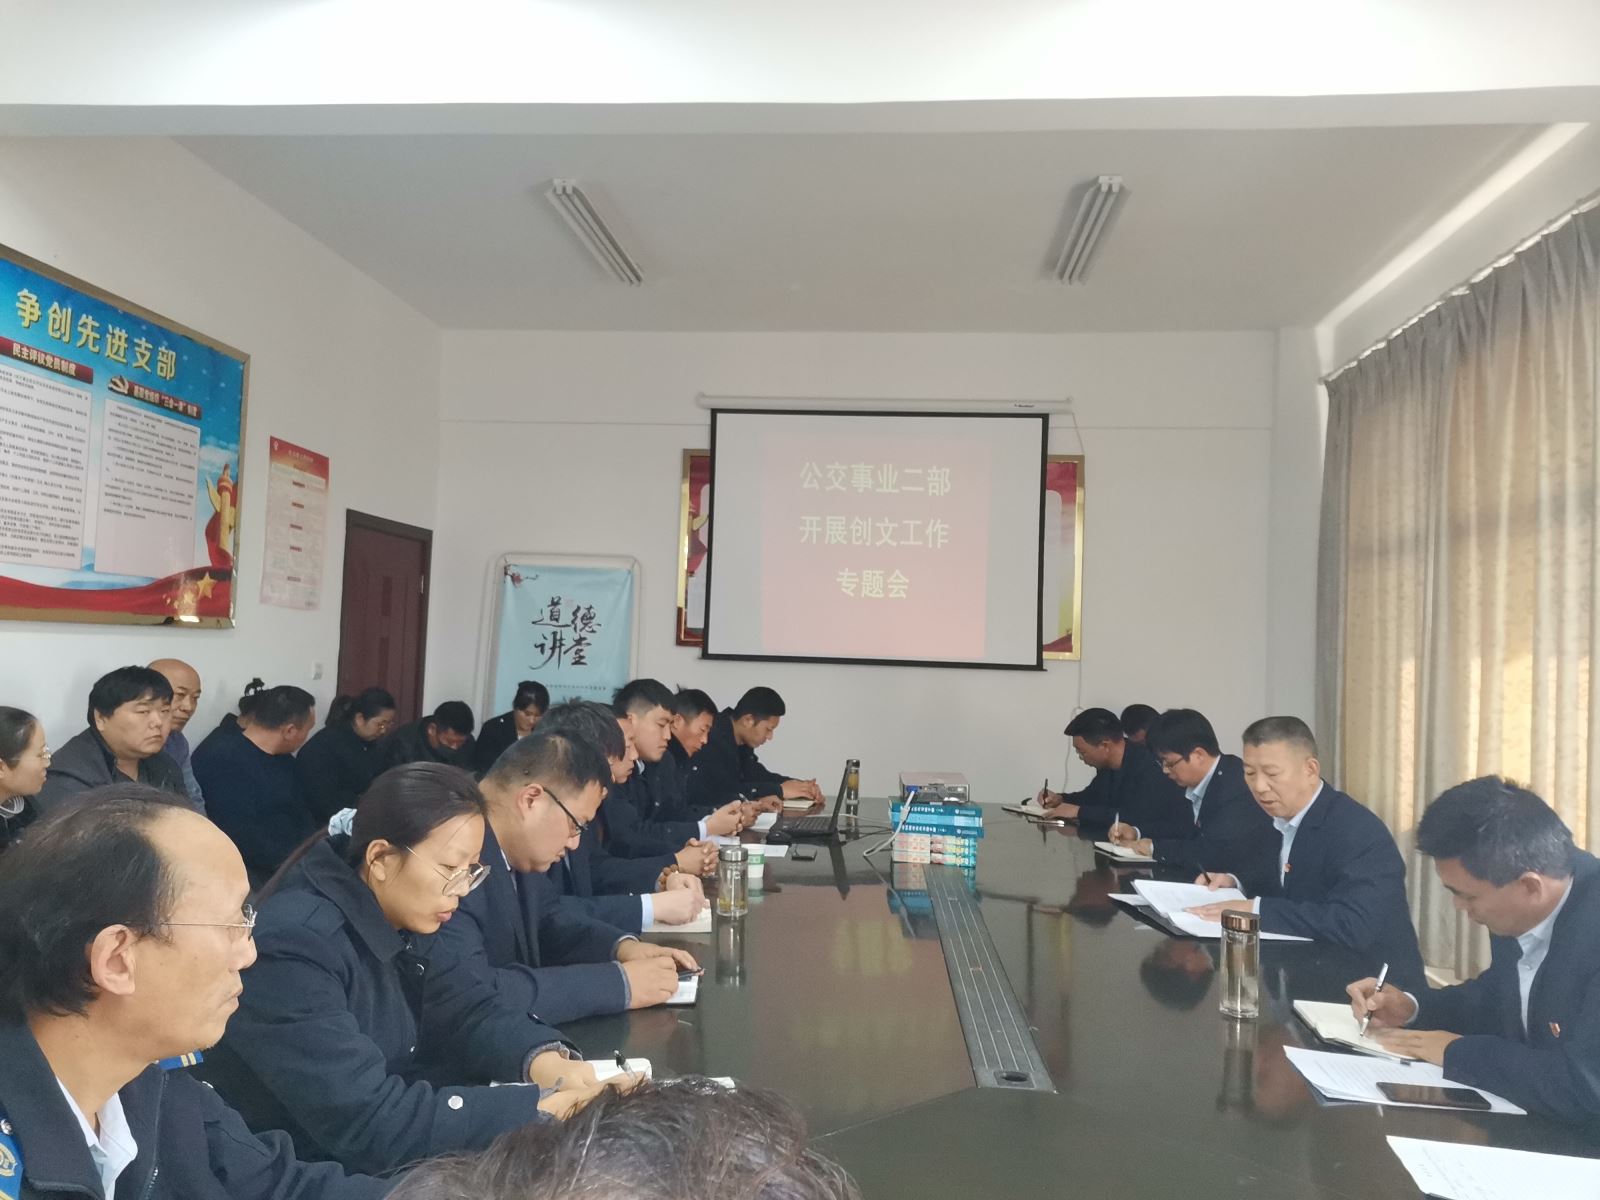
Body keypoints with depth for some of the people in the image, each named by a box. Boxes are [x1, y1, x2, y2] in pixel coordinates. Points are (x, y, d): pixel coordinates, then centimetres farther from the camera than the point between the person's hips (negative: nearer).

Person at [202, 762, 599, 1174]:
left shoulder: (400, 919, 0)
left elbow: (469, 1013, 0)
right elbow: (365, 1124, -30)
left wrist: (546, 1062, -20)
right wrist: (541, 1108, -30)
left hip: (396, 1167, 7)